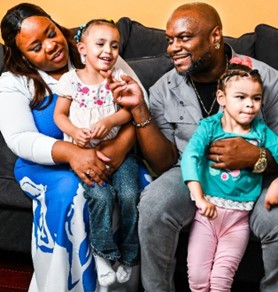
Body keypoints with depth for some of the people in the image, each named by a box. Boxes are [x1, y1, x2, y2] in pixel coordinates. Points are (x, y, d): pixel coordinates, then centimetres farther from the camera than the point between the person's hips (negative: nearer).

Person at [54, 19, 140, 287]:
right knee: (101, 195, -25)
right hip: (84, 152, -1)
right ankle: (103, 253, -4)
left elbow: (129, 110, -3)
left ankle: (129, 255, 2)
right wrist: (74, 132, -14)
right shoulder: (71, 80, 0)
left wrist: (109, 121, -21)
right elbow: (59, 114, 5)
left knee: (129, 194, -19)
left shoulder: (118, 76, 3)